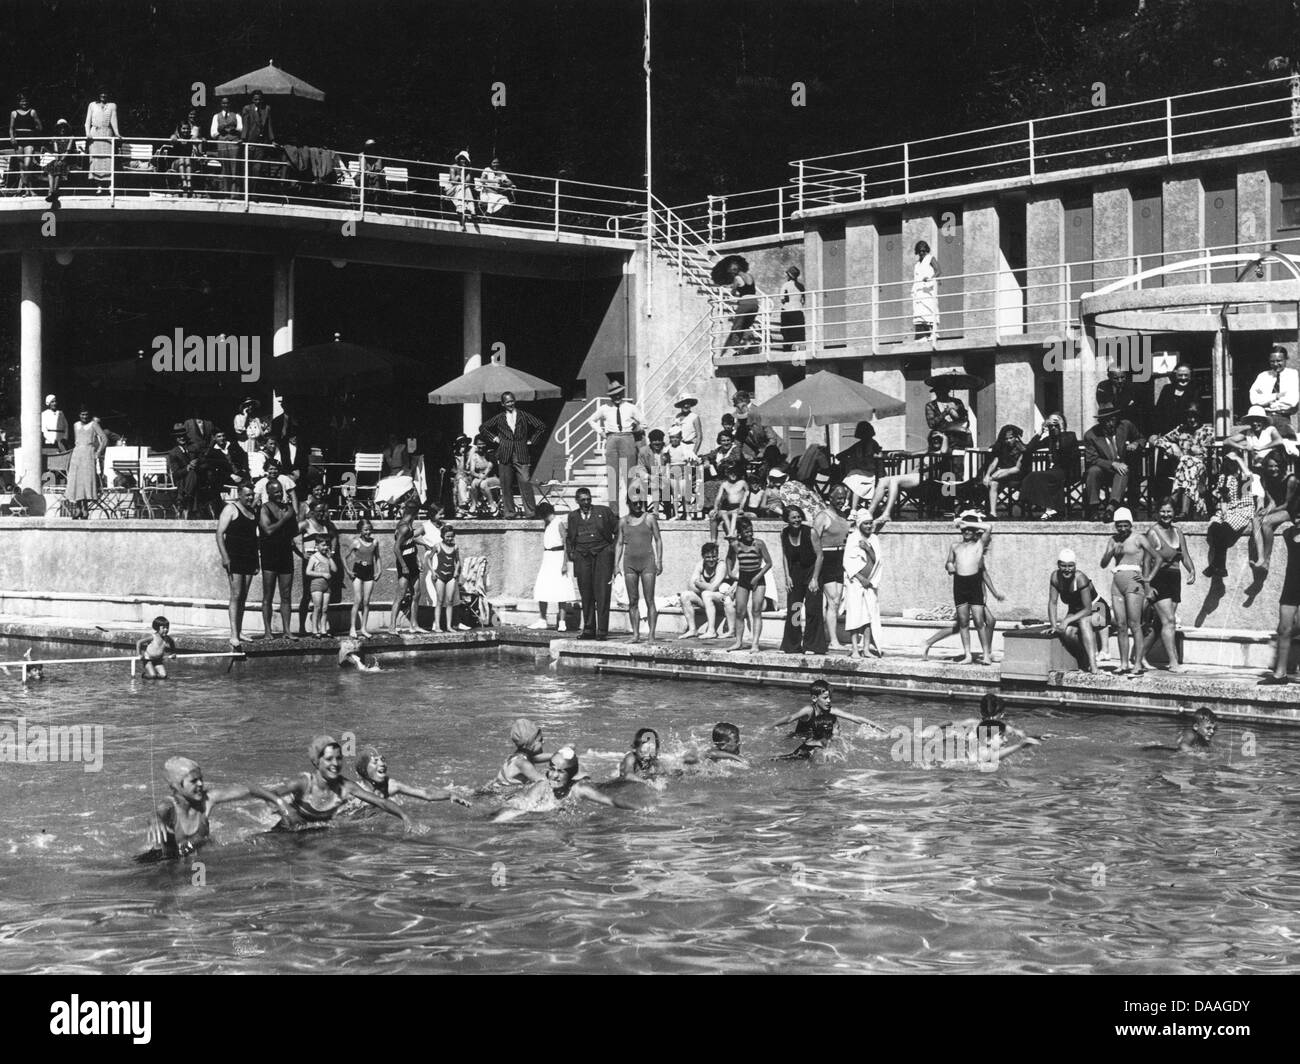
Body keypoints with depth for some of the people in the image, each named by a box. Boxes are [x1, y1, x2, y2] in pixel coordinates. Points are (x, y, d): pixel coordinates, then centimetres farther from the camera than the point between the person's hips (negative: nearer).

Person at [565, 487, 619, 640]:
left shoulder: (604, 512, 7)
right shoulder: (573, 517, 16)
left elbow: (618, 532, 10)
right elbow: (568, 538, 27)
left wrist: (613, 548, 0)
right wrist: (570, 553, 12)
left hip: (602, 554, -3)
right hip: (582, 557, 3)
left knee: (602, 593, -9)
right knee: (586, 594, 3)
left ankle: (602, 630, -8)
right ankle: (588, 629, 9)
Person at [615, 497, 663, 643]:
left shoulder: (649, 518, 4)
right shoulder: (623, 522, 11)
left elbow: (658, 540, 5)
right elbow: (619, 544, 14)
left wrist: (659, 561, -3)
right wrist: (616, 564, 6)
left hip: (647, 561, -3)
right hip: (630, 563, 3)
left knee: (650, 600, -7)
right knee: (633, 602, 3)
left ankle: (651, 635, -8)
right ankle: (636, 634, 6)